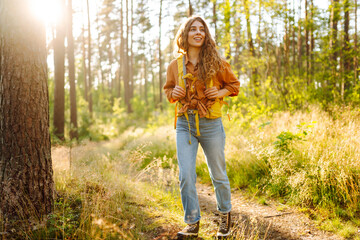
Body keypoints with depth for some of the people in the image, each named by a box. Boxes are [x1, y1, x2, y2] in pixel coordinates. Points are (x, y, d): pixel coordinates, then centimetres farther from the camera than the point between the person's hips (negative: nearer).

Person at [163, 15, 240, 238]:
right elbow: (168, 89, 18)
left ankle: (225, 214, 35)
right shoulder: (175, 65, 3)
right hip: (185, 124, 2)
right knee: (186, 176, -5)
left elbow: (234, 84, 10)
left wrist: (220, 93, -10)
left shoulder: (216, 63, -3)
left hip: (211, 125, -1)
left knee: (218, 174, 10)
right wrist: (174, 93, -5)